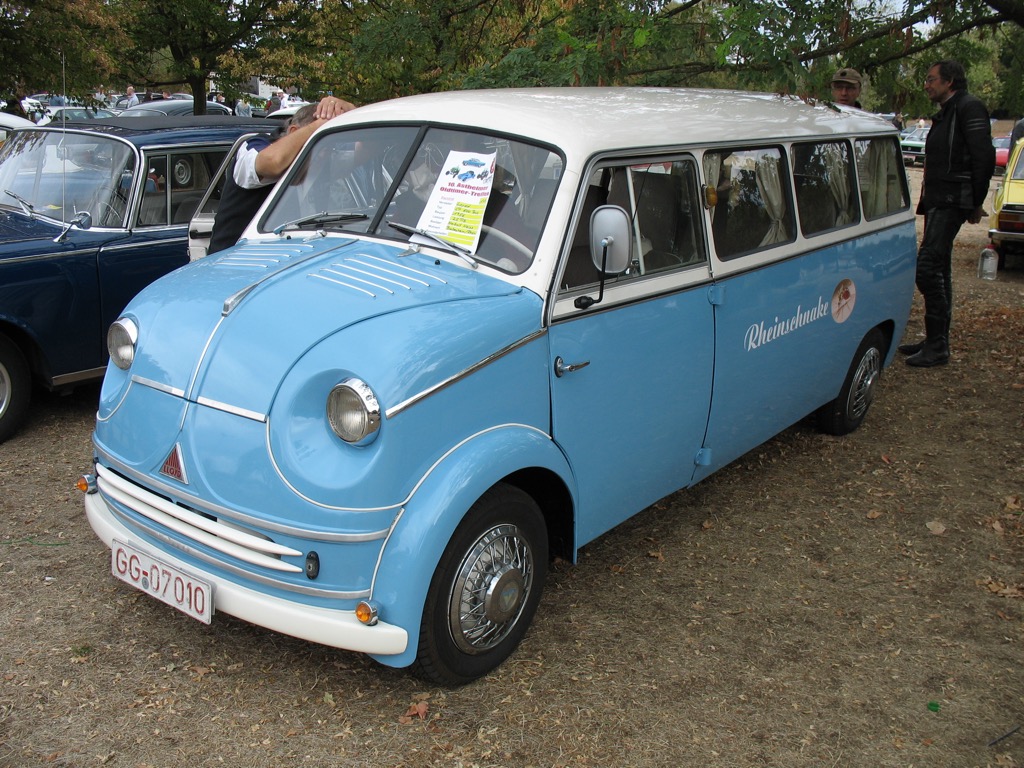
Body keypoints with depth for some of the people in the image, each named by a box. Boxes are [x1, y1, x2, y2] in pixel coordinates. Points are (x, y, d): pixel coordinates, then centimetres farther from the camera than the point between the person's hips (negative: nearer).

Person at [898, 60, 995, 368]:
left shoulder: (969, 108, -10)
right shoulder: (945, 114, 20)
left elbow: (984, 158, -16)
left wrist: (976, 203, -13)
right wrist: (927, 200, 14)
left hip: (952, 202, -10)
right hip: (938, 202, 10)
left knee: (927, 267, -16)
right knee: (939, 270, 13)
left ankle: (937, 346, -11)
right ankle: (936, 340, 21)